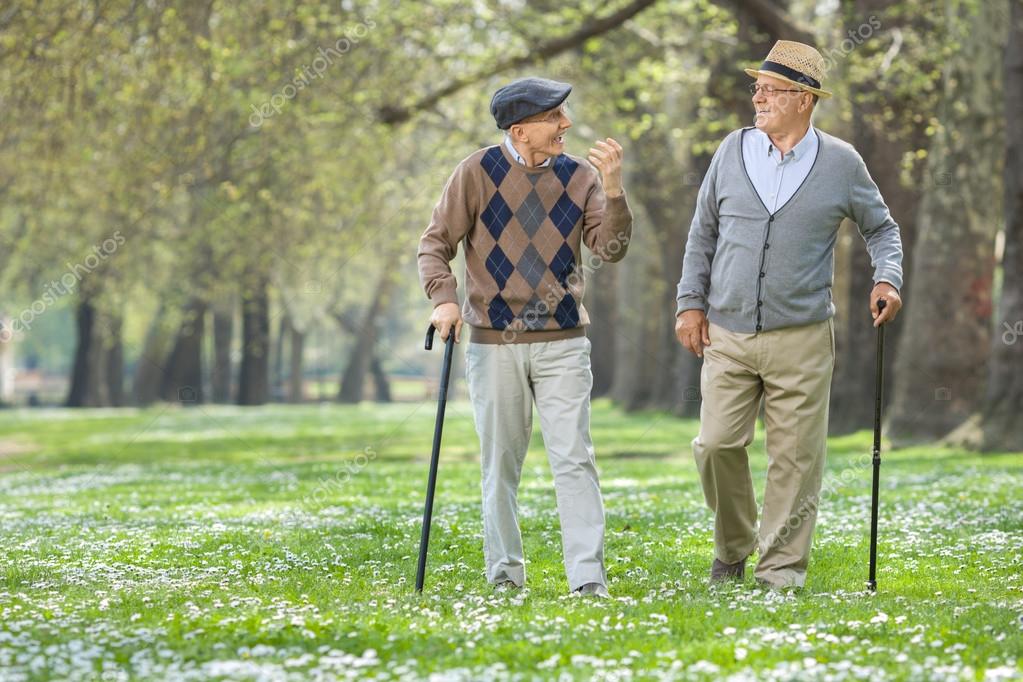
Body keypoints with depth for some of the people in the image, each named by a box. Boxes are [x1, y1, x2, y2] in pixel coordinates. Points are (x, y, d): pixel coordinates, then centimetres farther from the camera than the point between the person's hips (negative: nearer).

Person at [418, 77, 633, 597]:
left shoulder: (580, 177, 3)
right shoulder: (478, 172, -3)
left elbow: (610, 249, -6)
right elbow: (435, 243, 0)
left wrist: (613, 190, -21)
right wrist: (444, 299, -16)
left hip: (563, 343, 1)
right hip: (494, 343, -1)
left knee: (574, 459, -7)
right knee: (500, 464, 7)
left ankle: (588, 577, -8)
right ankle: (505, 574, 19)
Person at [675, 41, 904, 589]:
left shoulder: (841, 163, 2)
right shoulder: (734, 151, 6)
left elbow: (880, 227, 15)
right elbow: (703, 231, 14)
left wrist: (887, 278, -4)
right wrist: (691, 302, 7)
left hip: (801, 339, -1)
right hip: (727, 335, 2)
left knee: (794, 456, -1)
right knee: (716, 444, -4)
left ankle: (782, 568, 10)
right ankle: (733, 546, 19)